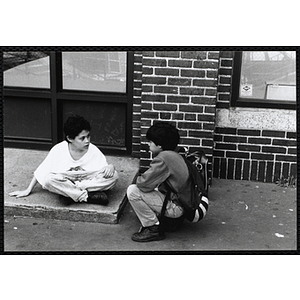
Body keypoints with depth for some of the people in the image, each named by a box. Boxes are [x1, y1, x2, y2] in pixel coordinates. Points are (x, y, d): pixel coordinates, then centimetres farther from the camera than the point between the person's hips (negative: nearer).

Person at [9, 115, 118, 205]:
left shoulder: (93, 151, -10)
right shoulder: (59, 150, -11)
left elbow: (105, 172, -7)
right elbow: (40, 172, -2)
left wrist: (110, 167, -31)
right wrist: (28, 191, 0)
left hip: (89, 182, 1)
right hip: (65, 184, 0)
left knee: (113, 176, -28)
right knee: (49, 179, -34)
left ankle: (70, 194, -28)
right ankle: (89, 196, -30)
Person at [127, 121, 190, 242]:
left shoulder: (163, 158, -21)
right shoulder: (175, 156, 12)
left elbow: (144, 183, -22)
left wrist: (138, 179, 0)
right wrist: (142, 179, 6)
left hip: (176, 207, -10)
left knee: (133, 190, -14)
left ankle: (153, 229, -5)